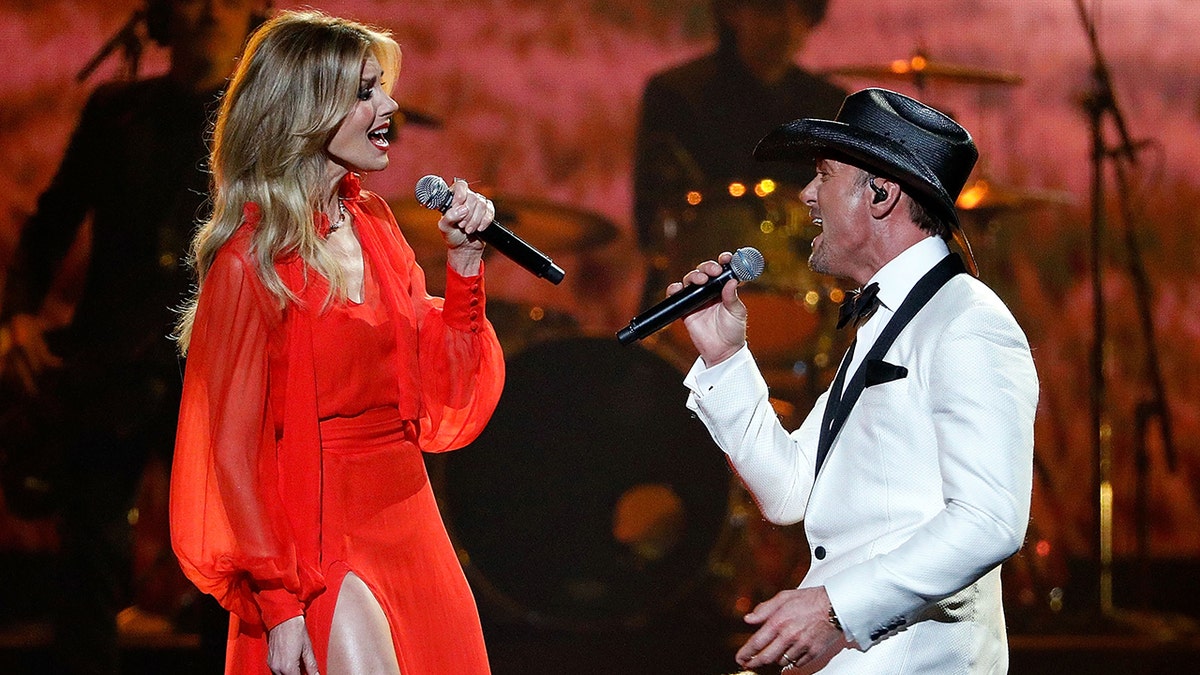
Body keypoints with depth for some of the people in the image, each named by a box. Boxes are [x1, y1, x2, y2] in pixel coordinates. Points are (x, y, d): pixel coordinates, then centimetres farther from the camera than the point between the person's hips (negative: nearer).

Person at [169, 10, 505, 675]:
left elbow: (440, 395, 10)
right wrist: (277, 605, -17)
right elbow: (232, 448, -13)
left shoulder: (372, 223, 9)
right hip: (320, 540, -7)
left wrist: (463, 262, 0)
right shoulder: (252, 259, -12)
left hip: (410, 529, 7)